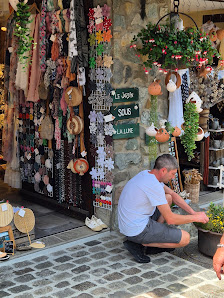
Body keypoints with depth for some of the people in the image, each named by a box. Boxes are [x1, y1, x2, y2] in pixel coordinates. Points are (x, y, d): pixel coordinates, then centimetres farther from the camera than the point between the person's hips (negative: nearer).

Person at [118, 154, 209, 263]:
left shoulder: (147, 174, 6)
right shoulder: (153, 185, -24)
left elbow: (173, 195, 17)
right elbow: (170, 219, -19)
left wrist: (193, 212, 10)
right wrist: (195, 218, -6)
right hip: (137, 230, -10)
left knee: (168, 198, 21)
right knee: (185, 238, -5)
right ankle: (139, 243, -3)